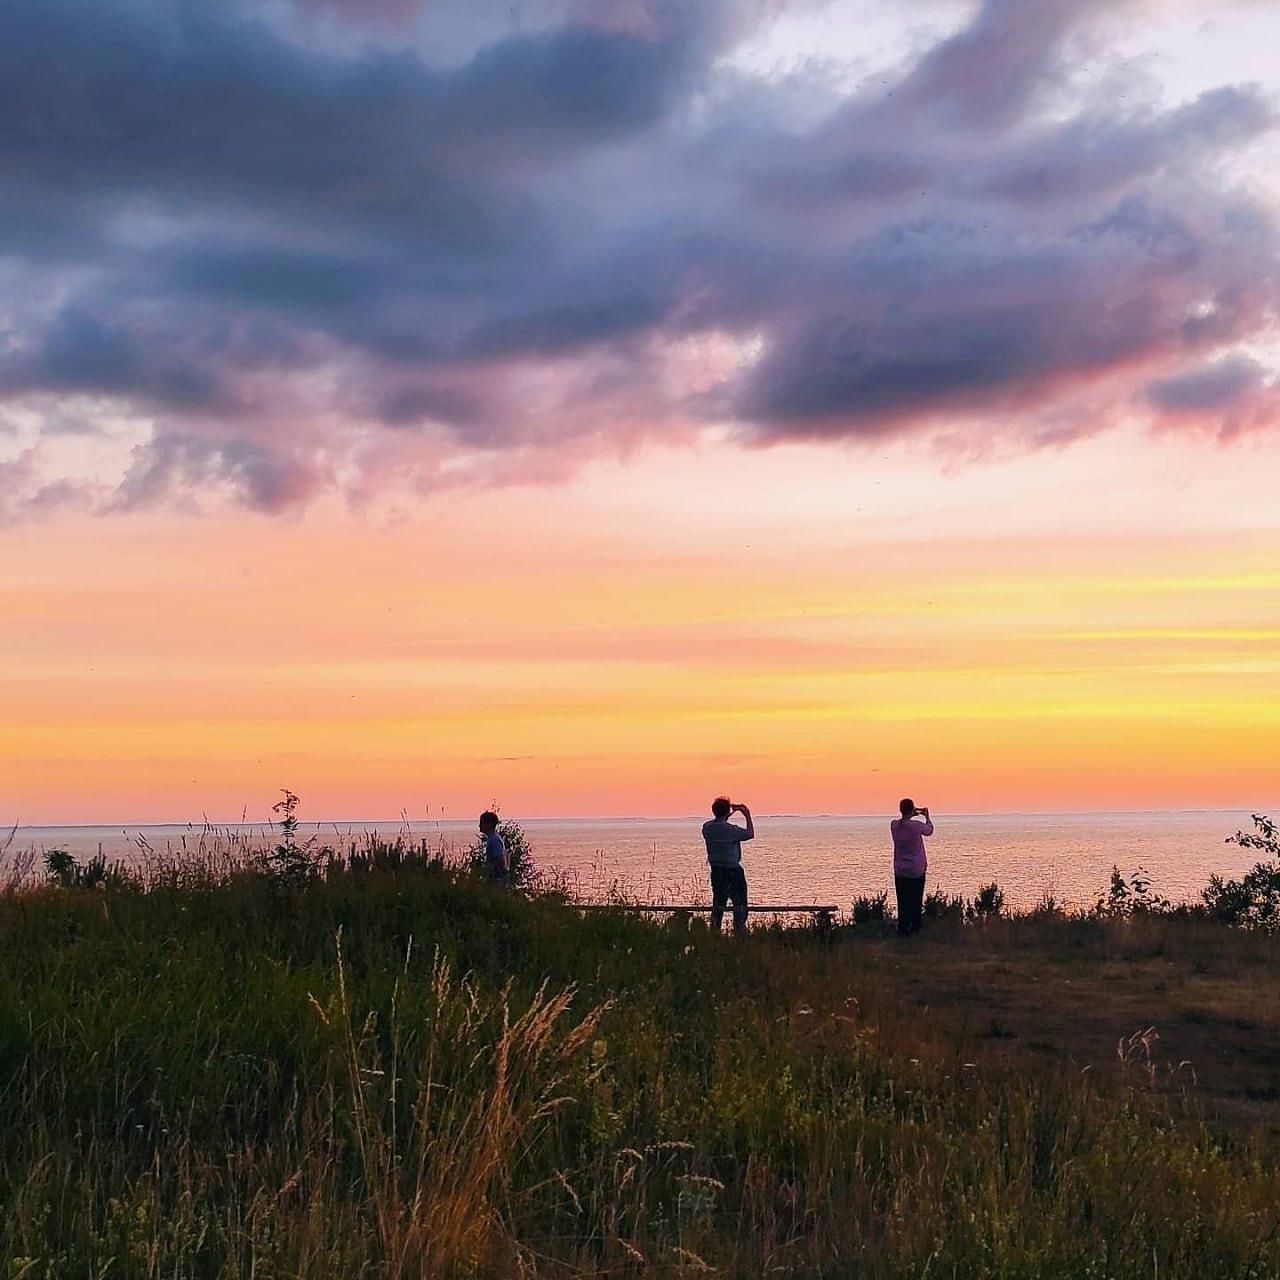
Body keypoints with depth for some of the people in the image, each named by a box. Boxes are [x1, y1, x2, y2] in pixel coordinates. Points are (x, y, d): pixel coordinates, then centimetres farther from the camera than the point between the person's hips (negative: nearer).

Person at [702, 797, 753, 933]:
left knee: (718, 902, 14)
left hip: (716, 870, 6)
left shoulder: (707, 828, -3)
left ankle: (714, 931, 13)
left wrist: (731, 813, 21)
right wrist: (748, 816, 3)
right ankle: (739, 931, 5)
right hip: (733, 871, -6)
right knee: (739, 903, 5)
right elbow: (750, 834, -6)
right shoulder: (731, 830, -19)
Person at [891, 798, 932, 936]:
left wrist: (912, 816, 19)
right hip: (916, 871, -3)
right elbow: (929, 830, 6)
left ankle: (903, 929, 7)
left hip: (900, 870, 3)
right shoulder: (916, 826, -17)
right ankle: (915, 928, 11)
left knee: (903, 902, 7)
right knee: (916, 901, 8)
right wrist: (927, 816, 21)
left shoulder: (894, 825, -7)